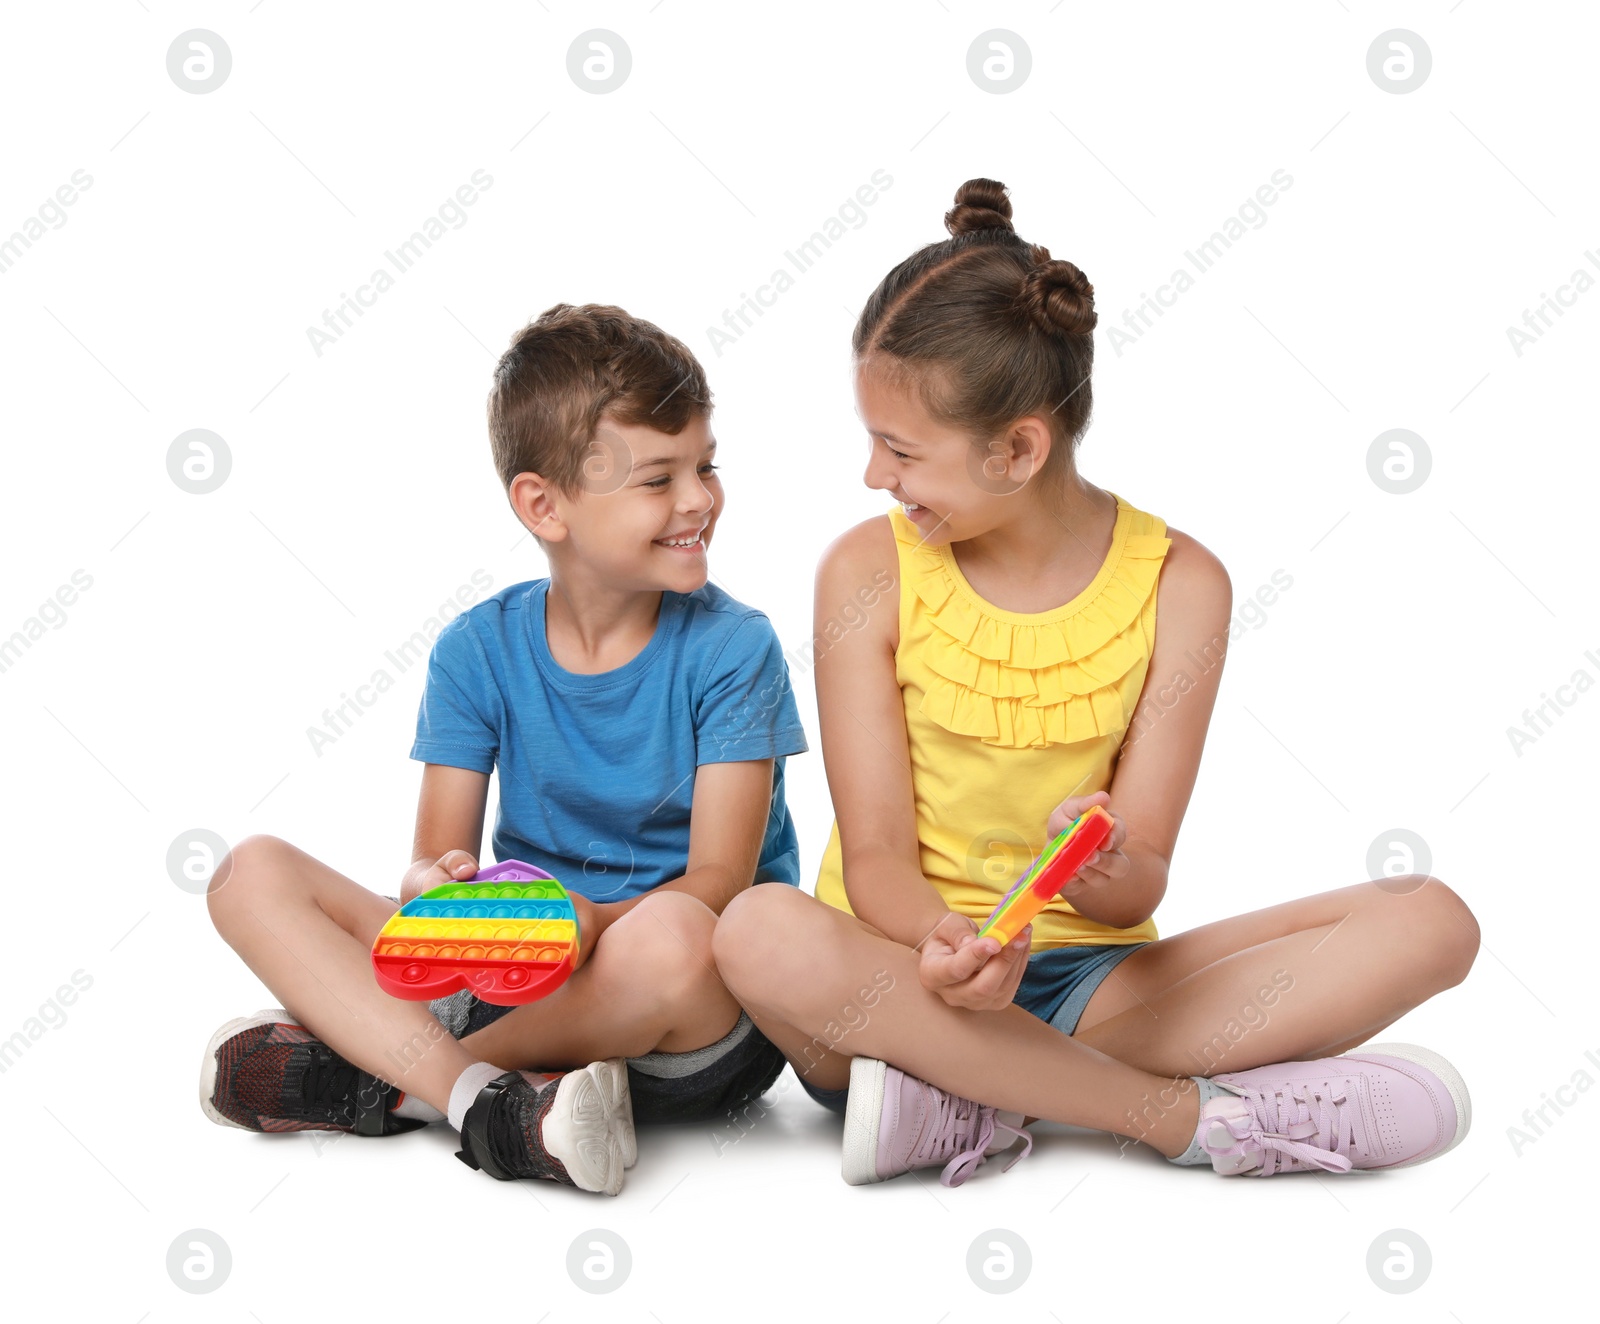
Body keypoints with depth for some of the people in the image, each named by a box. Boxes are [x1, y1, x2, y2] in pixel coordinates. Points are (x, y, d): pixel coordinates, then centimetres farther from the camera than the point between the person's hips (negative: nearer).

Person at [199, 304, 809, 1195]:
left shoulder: (732, 648, -5)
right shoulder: (477, 651, 4)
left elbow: (718, 880, -11)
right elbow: (442, 852, 1)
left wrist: (593, 921, -31)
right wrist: (432, 889, -25)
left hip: (696, 1029, -3)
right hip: (514, 985, 3)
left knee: (670, 935, -39)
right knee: (254, 874, -9)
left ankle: (381, 1080, -18)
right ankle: (486, 1099, -30)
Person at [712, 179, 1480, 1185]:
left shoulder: (1178, 583, -4)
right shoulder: (870, 571, -5)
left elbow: (1142, 880, -6)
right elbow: (875, 853, -9)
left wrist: (1104, 874, -31)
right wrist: (944, 944, -31)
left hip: (1090, 977, 2)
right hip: (907, 975, -1)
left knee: (1431, 922, -18)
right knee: (761, 935, -36)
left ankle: (967, 1102, -26)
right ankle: (1198, 1115, -25)